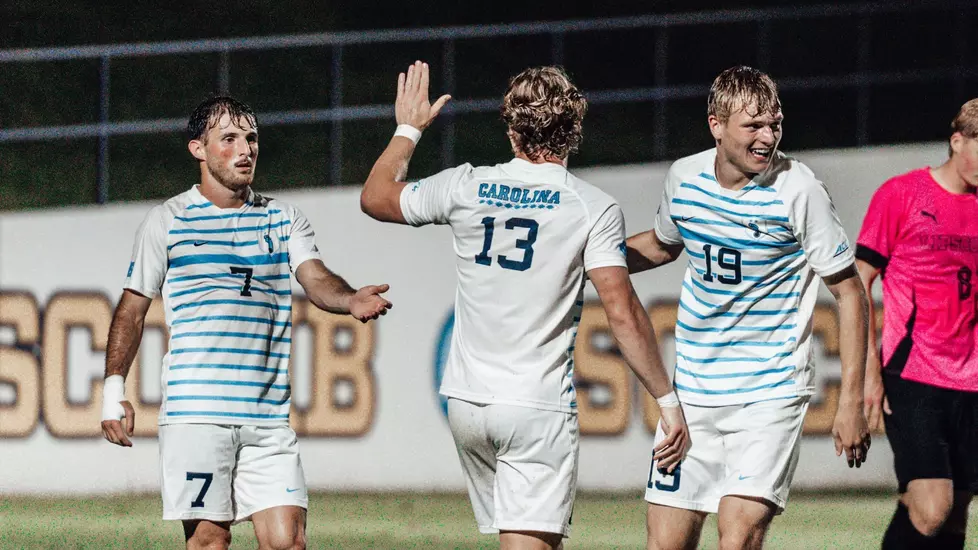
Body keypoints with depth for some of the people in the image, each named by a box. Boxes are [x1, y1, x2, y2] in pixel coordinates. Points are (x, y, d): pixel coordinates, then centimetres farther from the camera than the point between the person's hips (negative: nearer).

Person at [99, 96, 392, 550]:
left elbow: (315, 278, -3)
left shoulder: (284, 220, 13)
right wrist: (113, 391, 1)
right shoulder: (167, 222, 5)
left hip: (268, 418, 3)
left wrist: (351, 300, -26)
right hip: (195, 411, -3)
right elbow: (132, 308, 8)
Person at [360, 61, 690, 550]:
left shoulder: (466, 187, 3)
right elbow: (623, 312, -14)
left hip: (467, 399, 5)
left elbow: (375, 198, 19)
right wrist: (667, 401, -9)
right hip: (537, 407, -5)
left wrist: (409, 129, 34)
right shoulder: (594, 209, -7)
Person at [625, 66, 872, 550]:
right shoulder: (684, 178, 1)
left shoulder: (798, 189, -13)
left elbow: (849, 291, -7)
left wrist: (851, 401, -11)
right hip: (693, 390, 5)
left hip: (770, 393, -5)